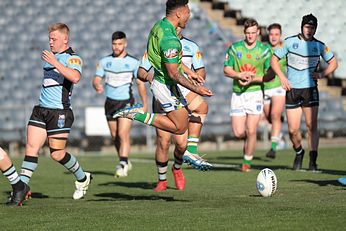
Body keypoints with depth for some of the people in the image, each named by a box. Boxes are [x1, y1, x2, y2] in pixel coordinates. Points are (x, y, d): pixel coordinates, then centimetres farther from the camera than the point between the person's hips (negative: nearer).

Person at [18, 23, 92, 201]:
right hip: (41, 109, 7)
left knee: (57, 154, -1)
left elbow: (75, 77, -30)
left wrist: (55, 63, -31)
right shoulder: (50, 56, 17)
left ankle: (82, 179, 22)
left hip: (60, 111, -7)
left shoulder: (73, 58, -8)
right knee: (31, 146, -6)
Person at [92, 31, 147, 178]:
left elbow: (141, 84, 2)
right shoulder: (104, 61, 5)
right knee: (114, 136, 10)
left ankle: (122, 165, -21)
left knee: (123, 134, -17)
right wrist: (97, 86, -23)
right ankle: (125, 161, 28)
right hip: (110, 102, 4)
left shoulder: (133, 62, -2)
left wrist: (144, 104, 0)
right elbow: (96, 79, 1)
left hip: (126, 102, -4)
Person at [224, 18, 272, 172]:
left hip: (255, 92, -1)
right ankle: (249, 140, 30)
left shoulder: (264, 50, 1)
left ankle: (247, 162, 7)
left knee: (251, 131, -9)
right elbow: (227, 70, 6)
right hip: (237, 94, 1)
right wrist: (240, 75, -13)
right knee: (238, 133, -5)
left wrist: (253, 79, -13)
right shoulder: (234, 48, 5)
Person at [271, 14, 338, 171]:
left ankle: (313, 161, 0)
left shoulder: (319, 46, 3)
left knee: (312, 126, -6)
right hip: (292, 90, 0)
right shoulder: (290, 42, 0)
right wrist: (282, 77, -6)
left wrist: (321, 74, -2)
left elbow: (333, 63, 15)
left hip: (310, 89, 0)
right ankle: (299, 153, 26)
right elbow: (274, 60, 6)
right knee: (292, 130, -2)